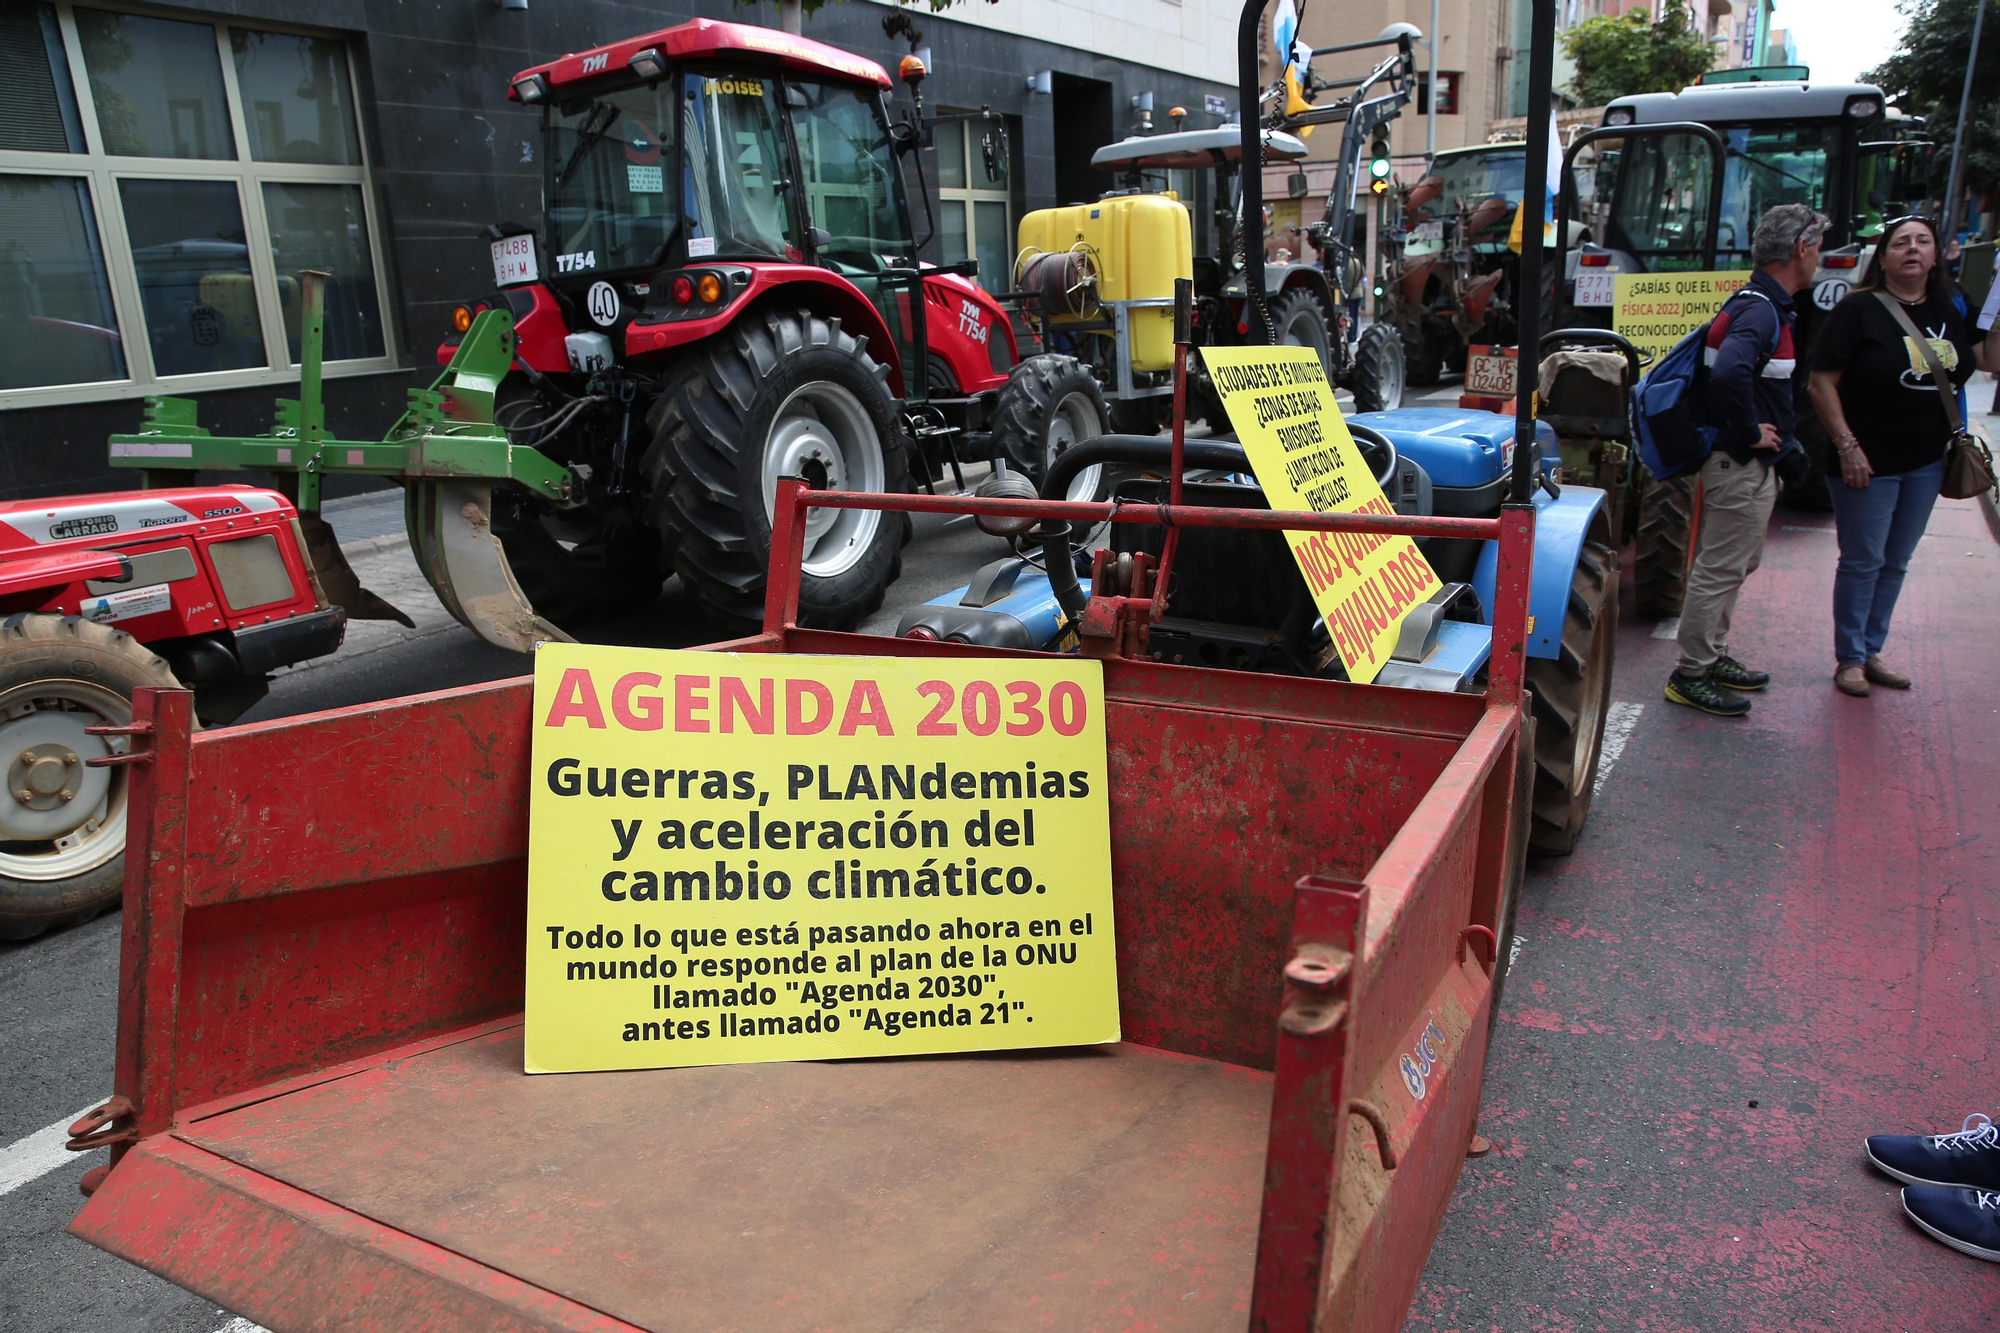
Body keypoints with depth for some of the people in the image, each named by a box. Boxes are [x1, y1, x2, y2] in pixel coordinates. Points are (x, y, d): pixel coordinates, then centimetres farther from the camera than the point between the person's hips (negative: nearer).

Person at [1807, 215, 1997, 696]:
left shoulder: (1951, 308, 8)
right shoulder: (1858, 309, -10)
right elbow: (1822, 382, -13)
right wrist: (1847, 446, -18)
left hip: (1927, 462, 6)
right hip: (1868, 461, -6)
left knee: (1896, 563, 13)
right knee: (1862, 562, 1)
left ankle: (1872, 651, 24)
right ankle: (1849, 659, 13)